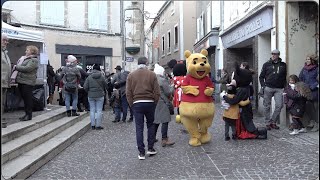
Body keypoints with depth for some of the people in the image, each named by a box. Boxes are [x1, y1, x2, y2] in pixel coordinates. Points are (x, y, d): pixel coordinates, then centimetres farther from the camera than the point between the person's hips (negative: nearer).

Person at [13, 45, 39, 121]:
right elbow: (22, 67, 31)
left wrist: (16, 67, -11)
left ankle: (29, 115, 2)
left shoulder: (34, 60, -7)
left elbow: (27, 68, -20)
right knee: (24, 98, 12)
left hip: (27, 82, -9)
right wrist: (16, 67, 11)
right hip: (21, 81, 9)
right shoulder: (26, 59, 21)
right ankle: (27, 114, 20)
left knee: (28, 98, -4)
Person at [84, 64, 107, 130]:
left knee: (92, 110, 9)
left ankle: (93, 125, 13)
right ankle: (98, 125, 4)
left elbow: (85, 87, -3)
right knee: (99, 110, 3)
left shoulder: (89, 77, -3)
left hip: (91, 96, 2)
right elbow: (105, 86, 3)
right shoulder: (102, 77, -6)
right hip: (100, 96, -2)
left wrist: (89, 91, 15)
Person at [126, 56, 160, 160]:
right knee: (151, 125, 16)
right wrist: (154, 103, 8)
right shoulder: (152, 74, 0)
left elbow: (128, 93, 1)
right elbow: (157, 92, -4)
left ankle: (141, 152, 5)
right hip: (150, 103, 0)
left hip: (137, 104, 0)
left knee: (139, 128, 4)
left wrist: (131, 105, 9)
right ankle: (150, 148, 16)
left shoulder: (131, 75, 3)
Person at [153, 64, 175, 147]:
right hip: (161, 103, -8)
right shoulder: (162, 80, -12)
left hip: (153, 102, 8)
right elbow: (168, 92, -11)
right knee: (165, 120, -4)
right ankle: (164, 139, -5)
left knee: (156, 120, 16)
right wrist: (172, 87, 7)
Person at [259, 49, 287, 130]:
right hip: (268, 88, -1)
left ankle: (273, 122, 9)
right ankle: (267, 123, 11)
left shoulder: (283, 65, 12)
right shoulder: (266, 64, 7)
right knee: (267, 106, 2)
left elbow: (285, 77, 16)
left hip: (279, 89, 1)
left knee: (279, 105, -6)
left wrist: (284, 86, 4)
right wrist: (263, 86, -4)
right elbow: (261, 76, 8)